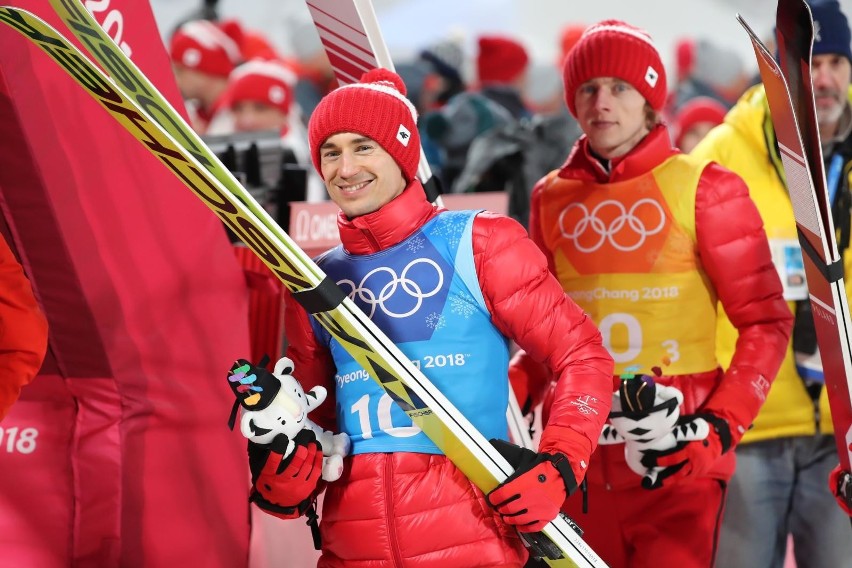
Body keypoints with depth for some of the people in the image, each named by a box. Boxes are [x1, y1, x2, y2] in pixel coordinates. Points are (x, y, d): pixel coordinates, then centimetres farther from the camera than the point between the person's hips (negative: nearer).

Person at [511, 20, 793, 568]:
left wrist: (726, 421, -10)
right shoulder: (552, 198, 12)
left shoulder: (704, 188, -1)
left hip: (678, 458, -4)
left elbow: (766, 320, 0)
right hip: (580, 455, 4)